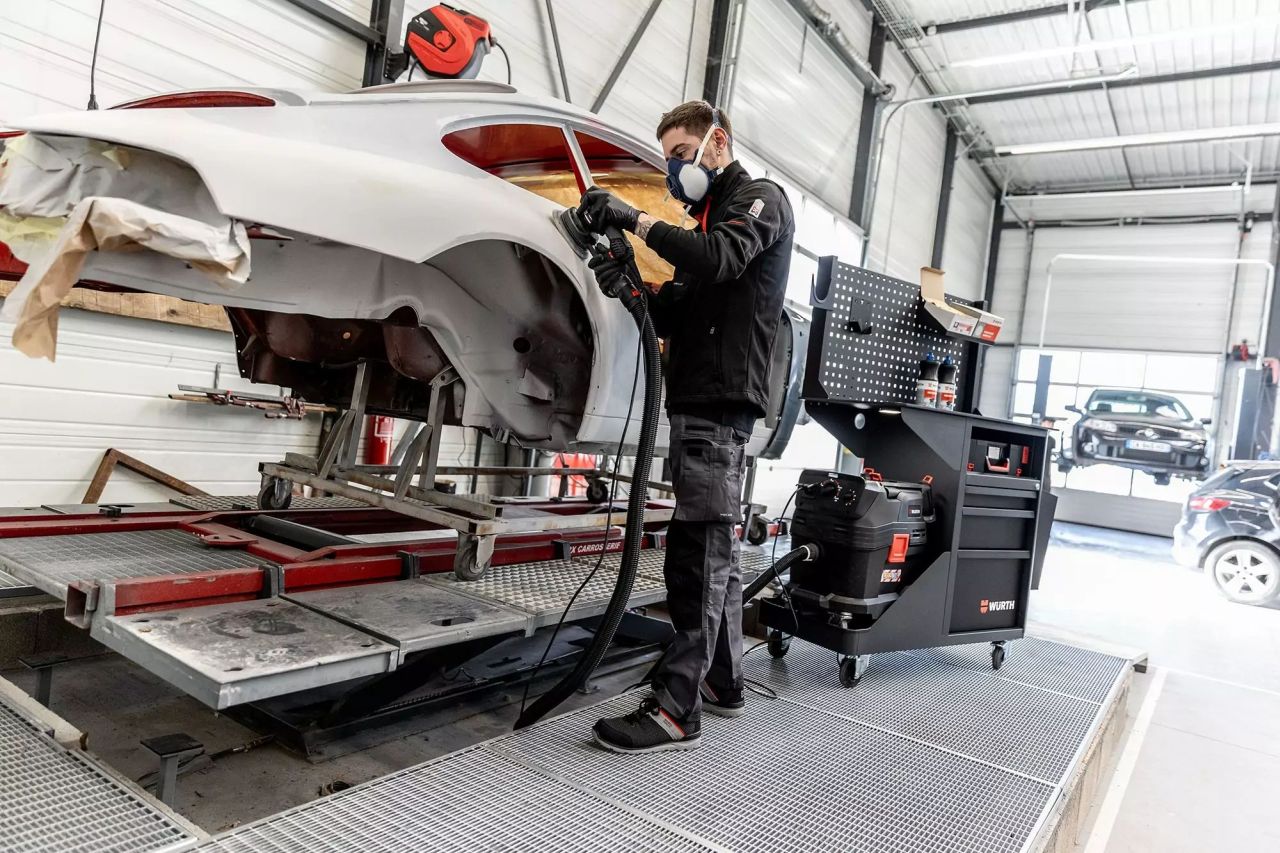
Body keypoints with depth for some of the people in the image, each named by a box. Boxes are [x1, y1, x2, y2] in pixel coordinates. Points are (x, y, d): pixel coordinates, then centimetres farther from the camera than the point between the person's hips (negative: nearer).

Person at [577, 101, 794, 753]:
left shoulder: (759, 199, 1)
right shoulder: (710, 218, 27)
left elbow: (720, 258, -22)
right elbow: (673, 316, 18)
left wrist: (635, 219, -18)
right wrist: (630, 284, -1)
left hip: (722, 402, -10)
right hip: (699, 400, 10)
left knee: (699, 550, -12)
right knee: (713, 547, 13)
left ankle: (676, 710, -9)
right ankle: (723, 682, 24)